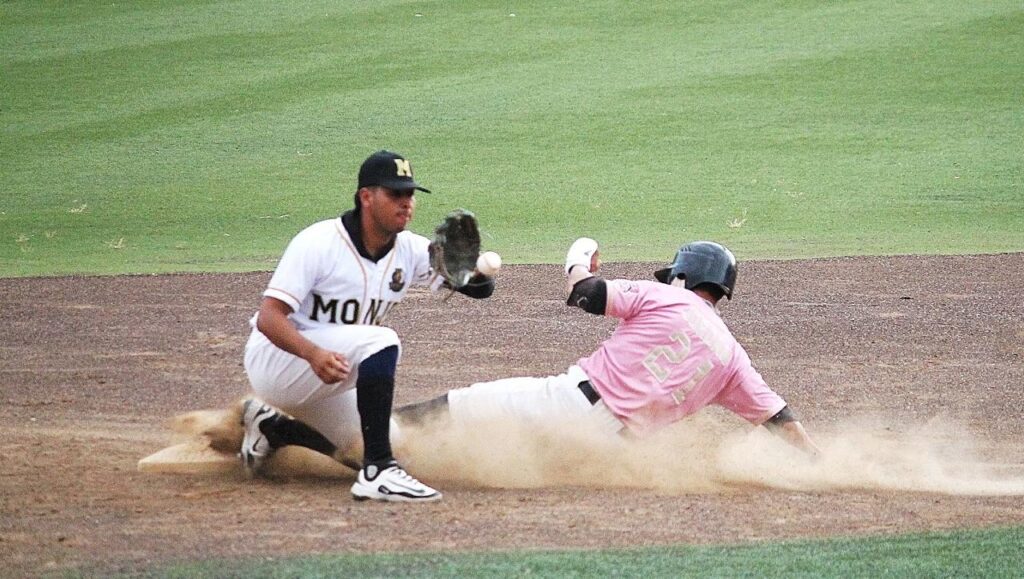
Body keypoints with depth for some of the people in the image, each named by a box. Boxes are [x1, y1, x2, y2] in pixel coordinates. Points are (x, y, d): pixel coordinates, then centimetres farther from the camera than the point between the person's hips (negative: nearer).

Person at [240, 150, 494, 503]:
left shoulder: (410, 251, -3)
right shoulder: (318, 244, -22)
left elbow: (481, 287, -9)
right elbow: (268, 317, -27)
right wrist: (314, 354, -45)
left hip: (321, 378, 8)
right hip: (276, 359, -8)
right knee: (380, 342, -30)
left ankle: (270, 427, 28)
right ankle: (377, 472, -34)